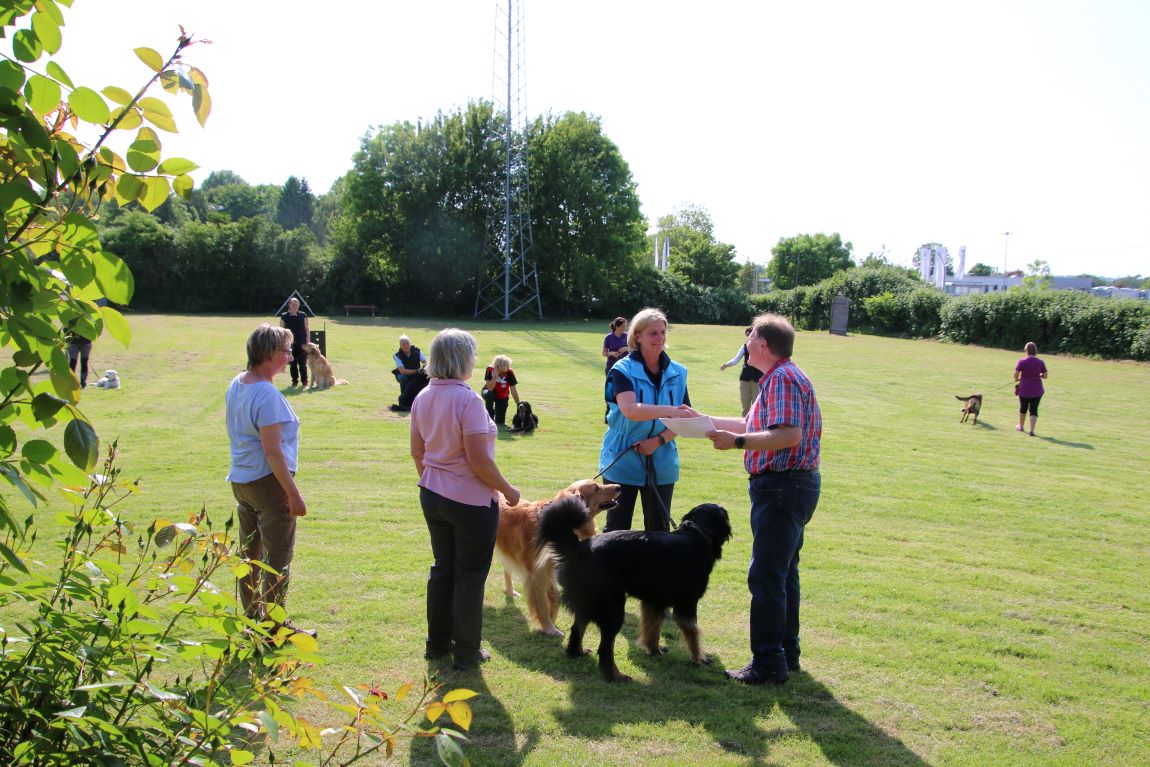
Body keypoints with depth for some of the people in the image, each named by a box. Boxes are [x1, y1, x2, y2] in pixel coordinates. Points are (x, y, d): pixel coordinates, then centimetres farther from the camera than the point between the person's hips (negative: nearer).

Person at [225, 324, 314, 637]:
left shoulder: (236, 385, 7)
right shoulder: (267, 394, -21)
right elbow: (272, 450, -23)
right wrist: (294, 493, -19)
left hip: (241, 480, 9)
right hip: (268, 482, -9)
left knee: (250, 555, 19)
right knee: (278, 558, 2)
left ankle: (253, 618, 31)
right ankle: (275, 626, 11)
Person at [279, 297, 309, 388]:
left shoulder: (303, 316, 1)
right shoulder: (284, 316, 1)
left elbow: (306, 329, 3)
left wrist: (308, 342, -2)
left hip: (302, 344, -1)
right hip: (290, 344, 1)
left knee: (303, 364, -1)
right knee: (293, 364, 8)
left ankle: (304, 381, 8)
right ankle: (295, 381, 18)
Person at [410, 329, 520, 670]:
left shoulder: (423, 398, 2)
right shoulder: (467, 399, -21)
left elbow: (417, 452, 11)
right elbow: (479, 460, -22)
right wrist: (508, 490, -9)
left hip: (432, 496, 7)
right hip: (471, 501, -7)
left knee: (442, 568, 19)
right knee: (470, 575, 7)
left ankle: (437, 642, 29)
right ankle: (466, 651, 17)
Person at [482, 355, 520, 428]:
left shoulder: (509, 372, -23)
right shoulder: (490, 370, -26)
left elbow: (513, 390, -16)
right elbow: (489, 388, -33)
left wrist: (518, 405, -17)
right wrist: (495, 376, -42)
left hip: (502, 396, 1)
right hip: (490, 392, -1)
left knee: (500, 422, -4)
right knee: (489, 394, -39)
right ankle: (490, 418, -18)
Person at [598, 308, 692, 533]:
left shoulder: (677, 373, 3)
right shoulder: (623, 369, -9)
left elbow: (684, 418, 1)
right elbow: (630, 410, -25)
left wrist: (659, 441, -15)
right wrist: (669, 410, -38)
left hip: (662, 462, 4)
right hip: (623, 461, -3)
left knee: (659, 529, 10)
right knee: (617, 529, 4)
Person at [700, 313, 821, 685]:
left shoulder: (783, 378, -15)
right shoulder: (783, 377, 19)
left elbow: (788, 435, -27)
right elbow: (752, 425, 26)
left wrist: (737, 442, -23)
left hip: (781, 486, -11)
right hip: (791, 485, 11)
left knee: (766, 576, -6)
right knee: (783, 573, 18)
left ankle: (769, 664, -1)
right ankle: (786, 652, 28)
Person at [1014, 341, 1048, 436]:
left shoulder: (1022, 361, -12)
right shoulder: (1040, 362, -6)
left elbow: (1015, 375, -11)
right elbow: (1045, 376, 2)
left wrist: (1018, 379, 11)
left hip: (1024, 389, 0)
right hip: (1037, 390, 0)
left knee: (1023, 408, 19)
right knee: (1034, 410, 4)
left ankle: (1020, 426, 38)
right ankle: (1032, 430, -8)